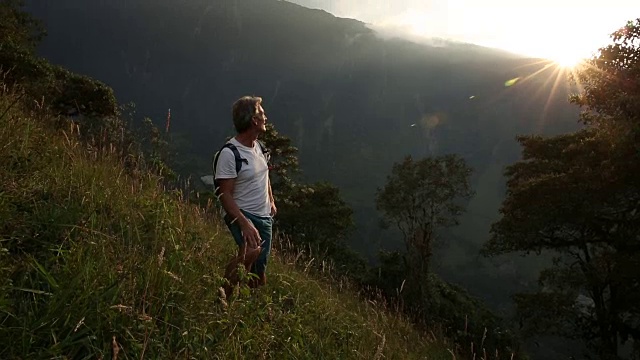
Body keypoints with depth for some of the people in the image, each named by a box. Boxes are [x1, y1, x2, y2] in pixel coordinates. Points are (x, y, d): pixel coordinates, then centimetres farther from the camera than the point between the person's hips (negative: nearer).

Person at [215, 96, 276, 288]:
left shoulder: (258, 146, 5)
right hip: (243, 215, -7)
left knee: (260, 267, 13)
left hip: (265, 216, 8)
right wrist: (245, 224, -31)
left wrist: (271, 201, 20)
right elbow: (225, 194, -23)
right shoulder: (229, 153, -21)